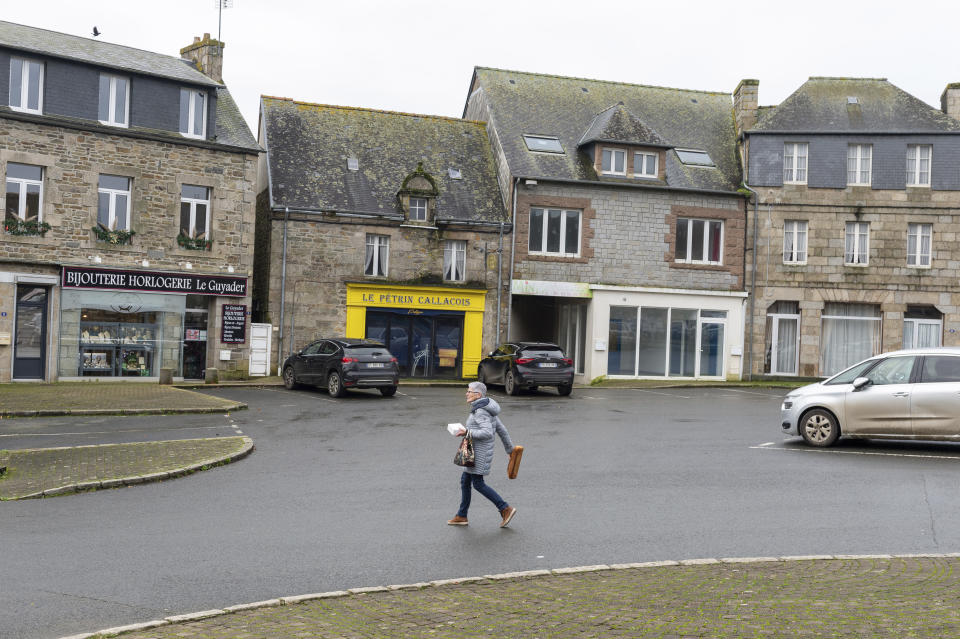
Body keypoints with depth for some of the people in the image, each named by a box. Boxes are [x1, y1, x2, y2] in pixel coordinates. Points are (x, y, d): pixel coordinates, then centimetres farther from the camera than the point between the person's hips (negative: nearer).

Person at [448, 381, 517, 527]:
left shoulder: (480, 411, -18)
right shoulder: (487, 409, 12)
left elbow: (488, 433, -29)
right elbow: (502, 430, 15)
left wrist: (467, 432, -21)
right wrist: (510, 449, 20)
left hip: (480, 452, -10)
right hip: (477, 451, 10)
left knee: (478, 484, -4)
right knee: (465, 480, 13)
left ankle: (505, 509, 0)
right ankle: (461, 516, 20)